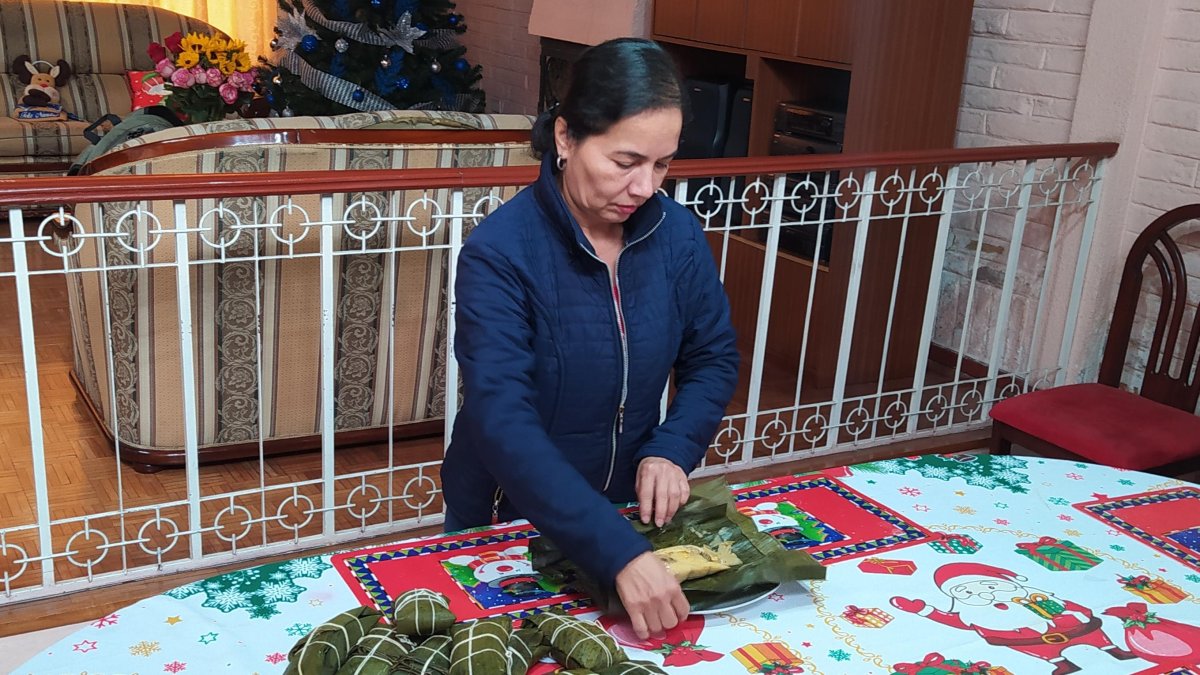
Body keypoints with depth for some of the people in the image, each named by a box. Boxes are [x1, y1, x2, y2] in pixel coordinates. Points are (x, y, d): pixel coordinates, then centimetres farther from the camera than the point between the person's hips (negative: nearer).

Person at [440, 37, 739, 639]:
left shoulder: (678, 234, -10)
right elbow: (504, 424, -34)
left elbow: (713, 358, 2)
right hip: (507, 520, -3)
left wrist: (672, 449, -18)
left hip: (630, 511, 4)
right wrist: (618, 552, -42)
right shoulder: (499, 253, -25)